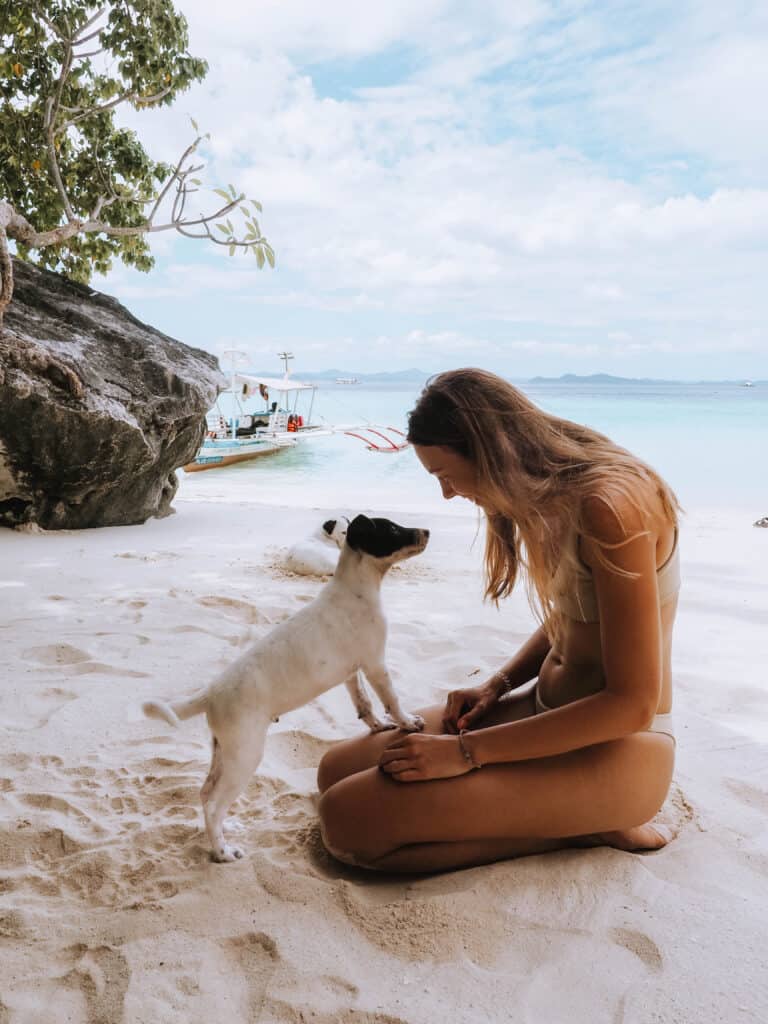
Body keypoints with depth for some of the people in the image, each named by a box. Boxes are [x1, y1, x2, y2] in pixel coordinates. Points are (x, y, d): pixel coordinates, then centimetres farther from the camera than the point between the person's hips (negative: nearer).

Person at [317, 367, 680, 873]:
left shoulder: (609, 506, -23)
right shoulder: (553, 495, 6)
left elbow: (633, 703, -23)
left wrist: (466, 751, -21)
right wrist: (497, 685, 1)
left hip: (614, 748, -9)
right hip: (548, 710, 10)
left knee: (350, 818, -21)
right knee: (338, 772, 2)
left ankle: (592, 828, -6)